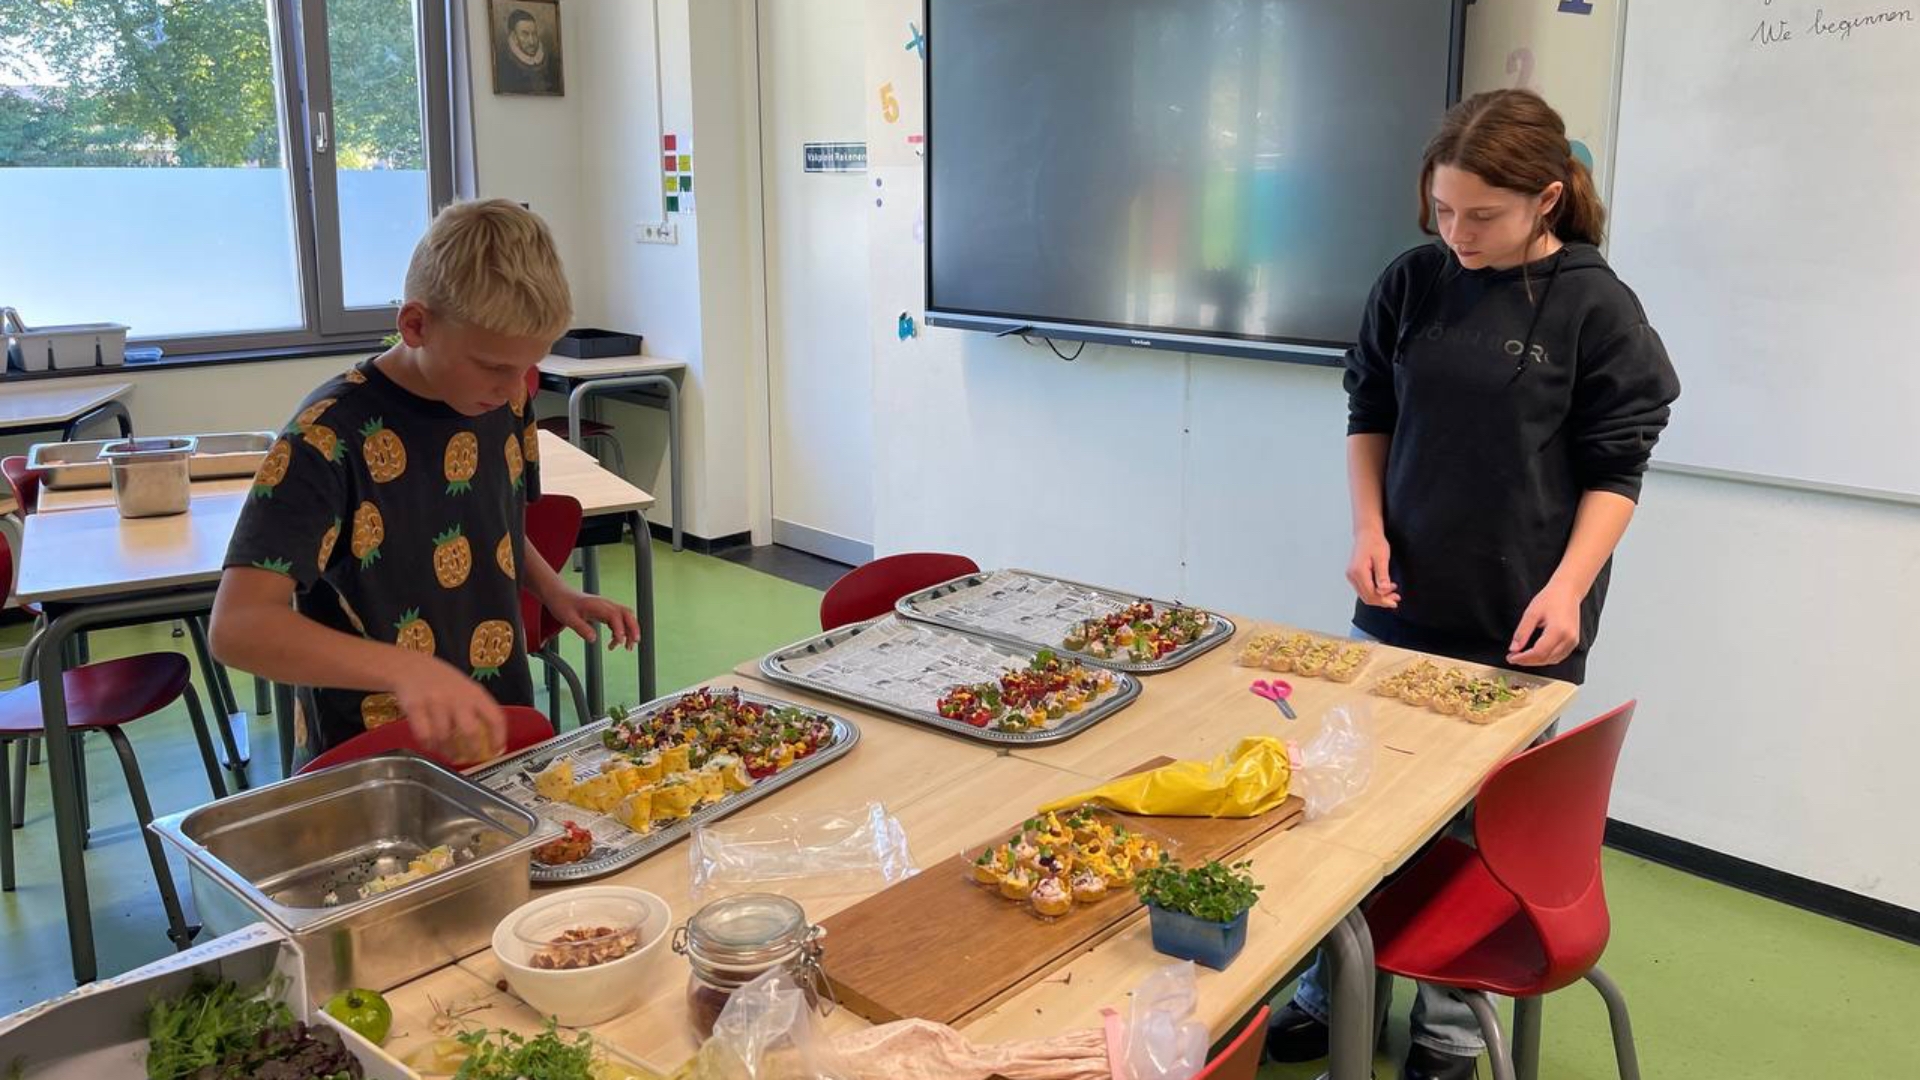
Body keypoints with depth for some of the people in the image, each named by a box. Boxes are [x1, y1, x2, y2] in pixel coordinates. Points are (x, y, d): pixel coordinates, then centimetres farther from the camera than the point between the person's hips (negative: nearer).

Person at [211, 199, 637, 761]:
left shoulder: (505, 399, 0)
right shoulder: (331, 436, -18)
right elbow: (238, 626, -26)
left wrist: (555, 592, -1)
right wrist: (406, 669, -40)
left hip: (499, 733, 3)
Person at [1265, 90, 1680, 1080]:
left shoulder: (1595, 307, -8)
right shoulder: (1412, 284, 1)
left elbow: (1615, 470, -5)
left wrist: (1567, 586, -18)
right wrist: (1368, 527, -4)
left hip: (1517, 625, -3)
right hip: (1400, 602, 3)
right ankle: (1328, 998, 31)